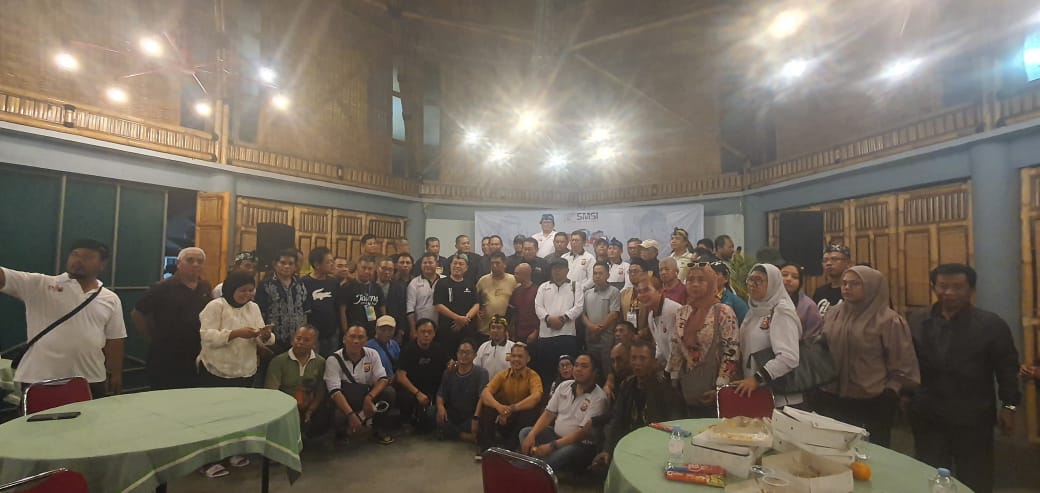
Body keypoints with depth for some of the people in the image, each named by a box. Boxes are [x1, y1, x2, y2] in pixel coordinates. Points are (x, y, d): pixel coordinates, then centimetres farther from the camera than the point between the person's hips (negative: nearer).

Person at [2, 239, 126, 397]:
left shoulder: (111, 299, 5)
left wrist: (115, 374, 6)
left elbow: (114, 341, 7)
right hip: (39, 379, -2)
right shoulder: (40, 285, -1)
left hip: (90, 380, 2)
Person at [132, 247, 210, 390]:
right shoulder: (162, 288, -8)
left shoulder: (206, 288, 6)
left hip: (196, 360, 4)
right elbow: (136, 314, -3)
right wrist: (153, 336, -3)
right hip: (164, 360, -4)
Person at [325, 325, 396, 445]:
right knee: (338, 417, -36)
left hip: (366, 396, 3)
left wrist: (369, 397, -31)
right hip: (344, 401, -3)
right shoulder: (333, 360, -15)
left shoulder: (372, 354, -6)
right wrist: (351, 415, -34)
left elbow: (383, 379, -12)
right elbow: (334, 391, -23)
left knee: (389, 392, -25)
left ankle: (379, 428, -1)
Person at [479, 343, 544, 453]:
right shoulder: (502, 375, -4)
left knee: (530, 410, -32)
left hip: (522, 419, -2)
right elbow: (485, 393, -19)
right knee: (487, 405, -22)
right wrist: (498, 406, -41)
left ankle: (510, 448, -20)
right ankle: (486, 447, -14)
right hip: (503, 419, 2)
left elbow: (536, 397, -32)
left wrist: (512, 408, -42)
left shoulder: (533, 376, -11)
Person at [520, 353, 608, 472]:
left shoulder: (598, 398, -17)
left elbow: (584, 433, -22)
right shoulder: (564, 386, 3)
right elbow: (549, 413, 3)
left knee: (565, 453, -37)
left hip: (581, 445, -6)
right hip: (556, 435, 6)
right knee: (525, 432, -10)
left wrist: (552, 446, -27)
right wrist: (532, 435, -14)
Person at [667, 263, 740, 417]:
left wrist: (720, 388, -15)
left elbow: (731, 352, -13)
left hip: (712, 392, -5)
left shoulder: (723, 312, -11)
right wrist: (674, 381, 7)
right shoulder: (681, 313, 5)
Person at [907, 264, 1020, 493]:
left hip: (973, 416, -1)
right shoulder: (918, 323, 2)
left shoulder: (991, 323, -4)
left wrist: (1009, 406, -3)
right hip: (928, 415, 2)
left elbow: (1007, 367, -1)